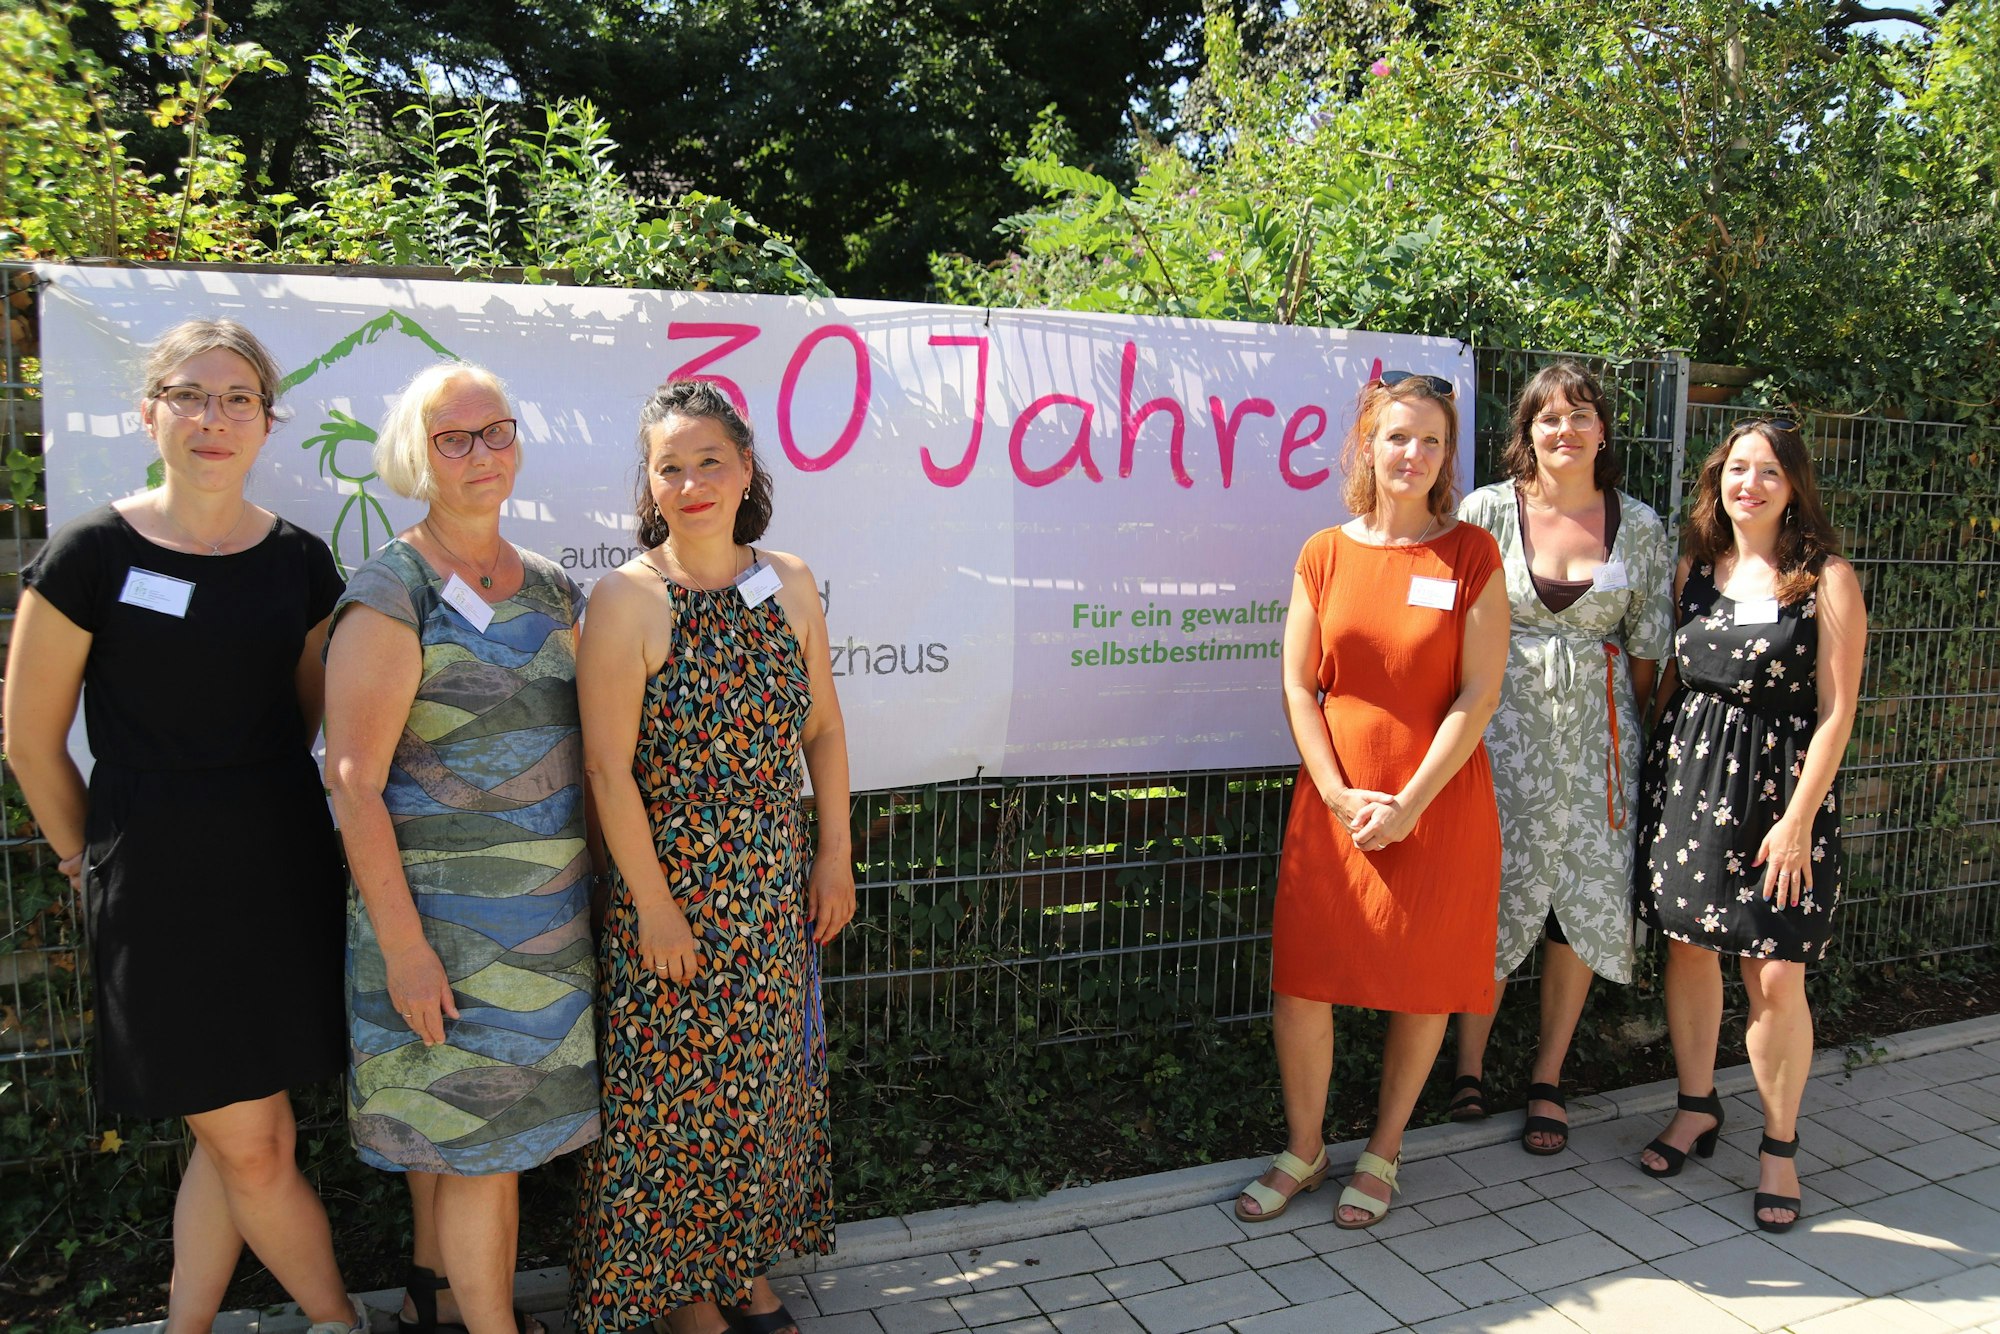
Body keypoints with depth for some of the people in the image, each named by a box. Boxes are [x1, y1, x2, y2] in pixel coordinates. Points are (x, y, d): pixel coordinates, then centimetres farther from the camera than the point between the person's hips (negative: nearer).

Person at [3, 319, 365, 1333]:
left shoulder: (300, 560, 4)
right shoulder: (93, 553, -8)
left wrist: (251, 816, 14)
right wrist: (96, 859, 7)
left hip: (284, 870, 4)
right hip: (159, 888, -4)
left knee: (233, 1135, 13)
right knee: (253, 1146, 1)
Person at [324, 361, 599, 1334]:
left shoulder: (550, 588, 8)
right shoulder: (390, 596, -12)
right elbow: (353, 785, -15)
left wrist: (592, 884, 12)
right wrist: (402, 944, -17)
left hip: (547, 905, 6)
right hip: (445, 911, -6)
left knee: (460, 1127, 19)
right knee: (484, 1132, 3)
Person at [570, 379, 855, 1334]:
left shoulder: (788, 584, 1)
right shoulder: (626, 599, -13)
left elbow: (823, 730, 7)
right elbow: (607, 770, -15)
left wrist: (836, 858, 5)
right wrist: (655, 906, -14)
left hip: (775, 885, 5)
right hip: (672, 885, -4)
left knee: (764, 1076, 16)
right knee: (676, 1086, 8)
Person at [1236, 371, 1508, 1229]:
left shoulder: (1472, 555, -2)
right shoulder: (1325, 555, 4)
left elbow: (1479, 693, -6)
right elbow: (1298, 686, 2)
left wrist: (1409, 803, -12)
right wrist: (1340, 795, -8)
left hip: (1437, 805, -1)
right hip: (1333, 801, 2)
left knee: (1423, 985, 9)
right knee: (1300, 980, 3)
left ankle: (1382, 1154, 30)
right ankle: (1303, 1149, 25)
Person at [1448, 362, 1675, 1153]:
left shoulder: (1639, 527, 4)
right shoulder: (1486, 511, -2)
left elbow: (1649, 645, 8)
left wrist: (1629, 729, 6)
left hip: (1596, 732, 2)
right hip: (1503, 724, -2)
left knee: (1585, 901, 5)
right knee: (1493, 888, 2)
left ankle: (1547, 1080, 20)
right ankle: (1469, 1063, 20)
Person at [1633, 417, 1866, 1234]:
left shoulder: (1828, 579, -4)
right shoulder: (1694, 568, 7)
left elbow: (1836, 712, -7)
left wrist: (1798, 819, -12)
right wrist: (1652, 764, 6)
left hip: (1783, 784, -4)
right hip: (1687, 770, 4)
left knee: (1775, 977, -3)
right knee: (1687, 947, 10)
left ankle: (1779, 1146, 17)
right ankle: (1696, 1107, 30)